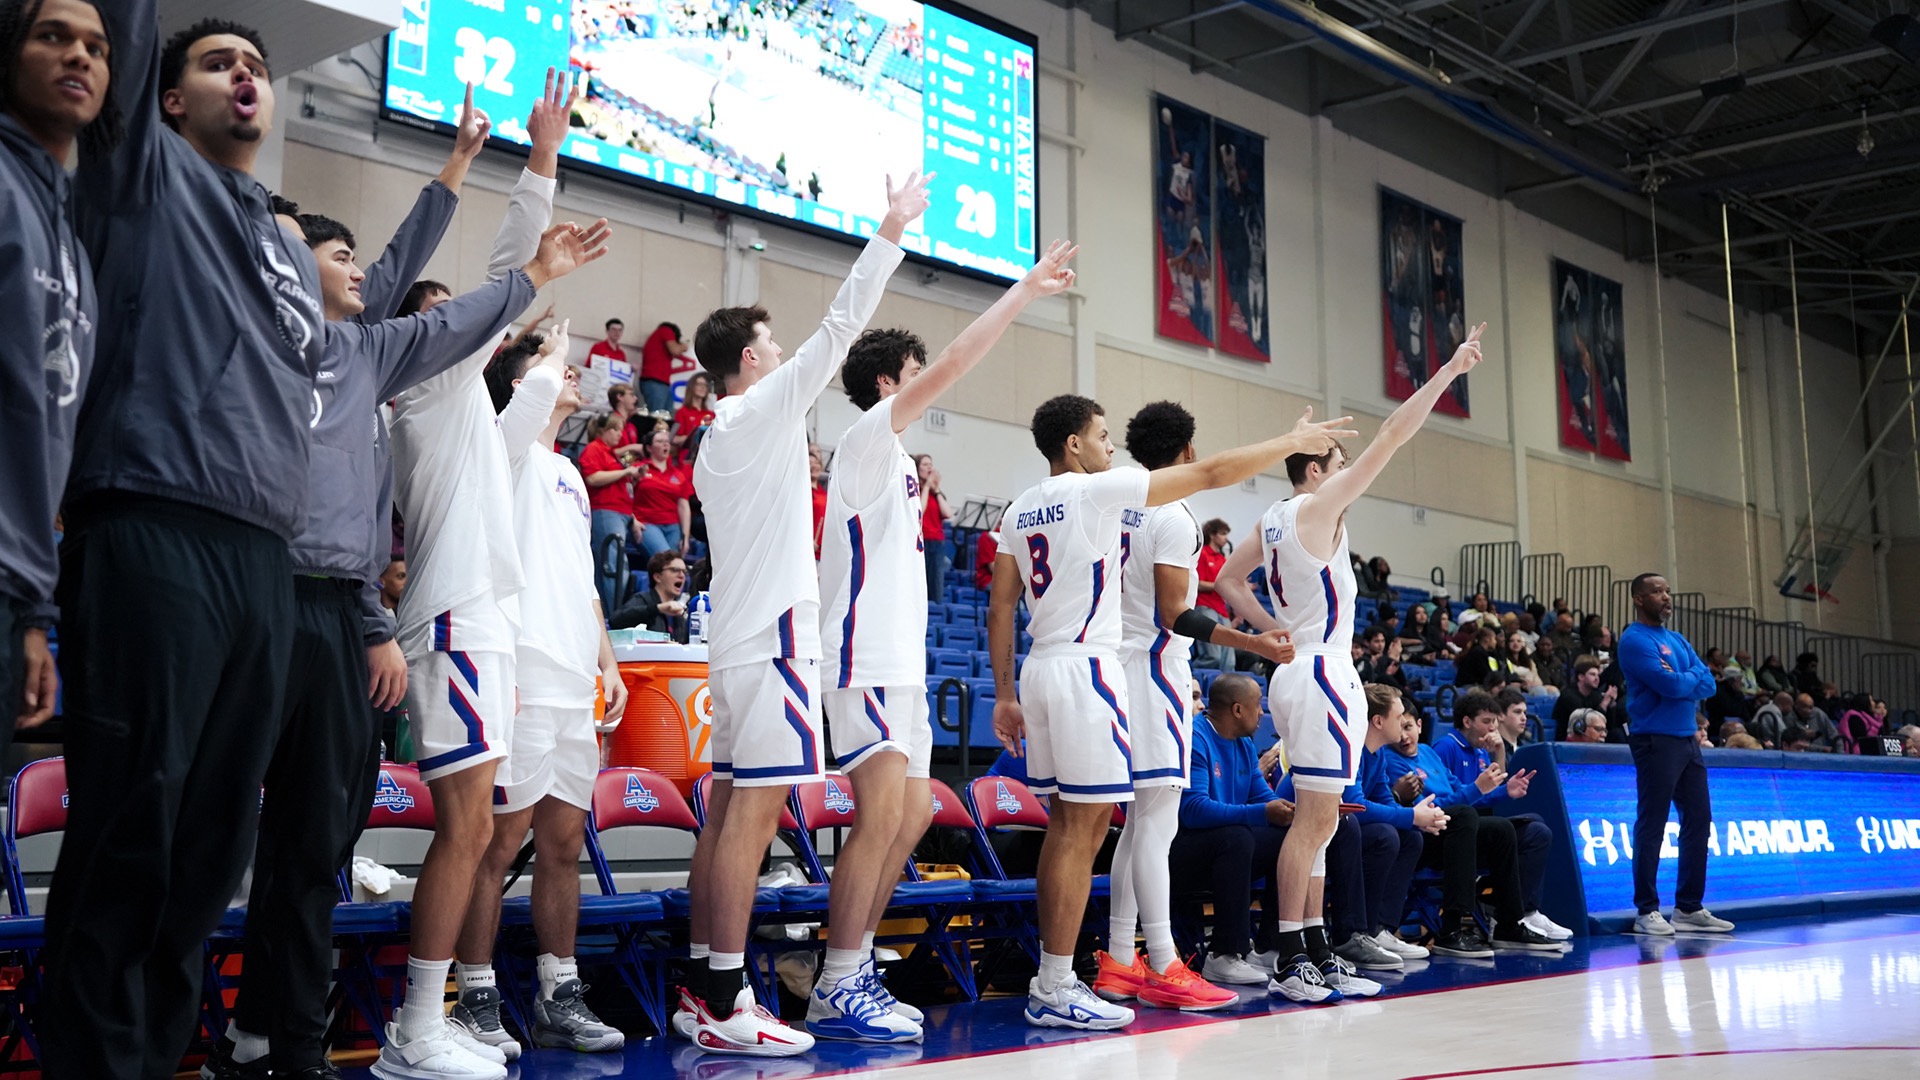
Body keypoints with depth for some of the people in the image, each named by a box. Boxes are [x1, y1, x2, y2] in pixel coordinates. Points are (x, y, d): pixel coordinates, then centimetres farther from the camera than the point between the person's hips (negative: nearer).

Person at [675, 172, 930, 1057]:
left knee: (729, 814, 9)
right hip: (772, 637, -10)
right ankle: (723, 1008, -9)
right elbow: (839, 328, -11)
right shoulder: (762, 411, -7)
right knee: (753, 816, -10)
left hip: (740, 637, 10)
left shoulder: (719, 437, 19)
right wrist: (892, 231, -7)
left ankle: (703, 991, 12)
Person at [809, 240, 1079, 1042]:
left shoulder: (895, 458, 20)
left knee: (912, 813, 10)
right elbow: (955, 362, -14)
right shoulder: (867, 438, -6)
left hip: (900, 661, 10)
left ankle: (854, 971, 17)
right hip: (865, 659, -10)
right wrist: (1026, 290, -10)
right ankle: (835, 994, -10)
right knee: (883, 814, -15)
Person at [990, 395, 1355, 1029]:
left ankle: (1050, 978, 17)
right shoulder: (1094, 489, -8)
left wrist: (1004, 694, 17)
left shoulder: (1019, 511, 14)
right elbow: (1212, 474, -6)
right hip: (1085, 667, -8)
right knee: (1082, 829, -6)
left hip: (1040, 667, 9)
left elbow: (1000, 609, 13)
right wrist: (1293, 443, 3)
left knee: (1066, 825, 13)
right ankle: (1056, 991, -4)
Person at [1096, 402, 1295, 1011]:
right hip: (1156, 669, -9)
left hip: (1120, 663, 9)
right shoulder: (1174, 517, -12)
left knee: (1140, 822, 12)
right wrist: (1253, 643, -22)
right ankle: (1163, 970, -6)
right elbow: (1174, 615, -18)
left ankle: (1119, 962, 14)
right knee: (1157, 824, -8)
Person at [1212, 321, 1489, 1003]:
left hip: (1297, 668, 10)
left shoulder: (1272, 521, 13)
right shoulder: (1317, 507, -10)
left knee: (1318, 819, 13)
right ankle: (1290, 963, -8)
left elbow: (1228, 581, 24)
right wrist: (1450, 370, -8)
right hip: (1323, 674, -10)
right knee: (1315, 818, -9)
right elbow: (1394, 435, -12)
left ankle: (1316, 954, 17)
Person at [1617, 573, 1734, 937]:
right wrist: (1692, 680, 1)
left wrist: (1680, 680, -10)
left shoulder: (1677, 640, 19)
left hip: (1687, 740, 9)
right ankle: (1647, 911, -2)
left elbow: (1708, 684, 8)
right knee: (1652, 825, -6)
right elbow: (1668, 684, -19)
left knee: (1699, 821, 9)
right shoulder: (1635, 640, -8)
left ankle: (1689, 907, 17)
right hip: (1656, 740, -9)